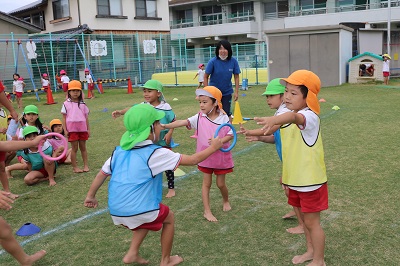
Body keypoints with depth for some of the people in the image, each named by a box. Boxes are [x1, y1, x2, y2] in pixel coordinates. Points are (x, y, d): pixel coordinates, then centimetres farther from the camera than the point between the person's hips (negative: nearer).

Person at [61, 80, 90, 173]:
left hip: (82, 129, 2)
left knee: (83, 147, 11)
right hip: (72, 129, -2)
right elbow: (64, 117, 0)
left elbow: (86, 117, 8)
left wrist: (88, 129, 6)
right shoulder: (66, 104, -1)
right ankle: (75, 167, 11)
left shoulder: (82, 104, 5)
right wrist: (65, 130, -5)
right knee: (74, 148, 4)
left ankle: (86, 165, 17)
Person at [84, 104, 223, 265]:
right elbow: (193, 160, -7)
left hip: (116, 210, 7)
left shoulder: (119, 151, 6)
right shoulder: (155, 153, -11)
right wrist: (213, 147, 7)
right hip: (139, 210, -6)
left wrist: (90, 196, 25)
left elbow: (102, 173, 11)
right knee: (169, 218, 22)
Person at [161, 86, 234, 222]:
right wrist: (165, 126, -31)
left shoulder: (224, 118, -12)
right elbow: (183, 122, -19)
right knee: (206, 183, 8)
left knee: (220, 183, 11)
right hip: (206, 156, 1)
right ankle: (207, 211, 16)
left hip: (221, 156, -1)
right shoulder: (199, 117, -9)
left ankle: (226, 201, 42)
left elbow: (230, 135, -10)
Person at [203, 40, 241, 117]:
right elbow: (206, 77, -9)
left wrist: (236, 92, -6)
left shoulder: (233, 61, -10)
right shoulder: (213, 61, -16)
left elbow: (236, 77, -1)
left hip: (227, 92, 1)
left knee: (227, 113, 4)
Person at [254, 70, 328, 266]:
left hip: (310, 180, -8)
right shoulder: (290, 119, 3)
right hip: (295, 179, 8)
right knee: (303, 217, 22)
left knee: (312, 222, 6)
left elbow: (294, 117, -49)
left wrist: (274, 120, -69)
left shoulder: (309, 116, -24)